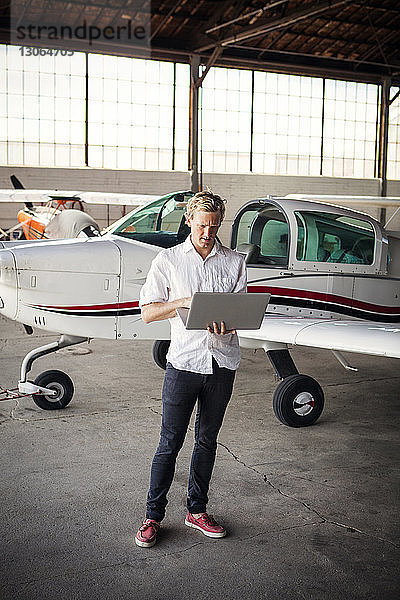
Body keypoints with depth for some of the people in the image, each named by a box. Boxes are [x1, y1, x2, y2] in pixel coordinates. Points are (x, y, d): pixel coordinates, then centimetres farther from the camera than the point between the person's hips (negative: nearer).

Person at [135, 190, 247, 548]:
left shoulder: (235, 262, 8)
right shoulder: (169, 260, 3)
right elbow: (148, 312, 0)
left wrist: (226, 323, -17)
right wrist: (185, 302, -16)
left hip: (222, 361, 2)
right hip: (184, 361, -2)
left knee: (207, 440, 13)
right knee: (171, 442, 1)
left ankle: (197, 510, 27)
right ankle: (153, 516, 15)